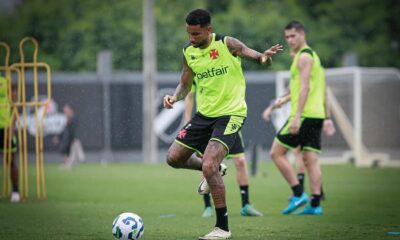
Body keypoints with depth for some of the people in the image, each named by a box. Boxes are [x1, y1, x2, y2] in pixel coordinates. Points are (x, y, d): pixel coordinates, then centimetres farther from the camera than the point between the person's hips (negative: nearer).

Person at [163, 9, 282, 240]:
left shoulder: (227, 44, -14)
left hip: (230, 114, -7)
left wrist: (264, 57, -43)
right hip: (204, 114, 7)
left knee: (209, 166, -21)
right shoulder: (188, 52, 2)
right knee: (174, 158, 6)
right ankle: (214, 170, 36)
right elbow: (185, 84, 12)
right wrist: (175, 97, -10)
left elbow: (251, 54, -18)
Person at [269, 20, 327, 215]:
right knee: (310, 159, 5)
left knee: (276, 152, -4)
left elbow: (305, 87, -17)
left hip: (305, 115, -9)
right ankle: (315, 204, -1)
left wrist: (297, 116, -22)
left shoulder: (304, 56, -9)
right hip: (317, 115, 9)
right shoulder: (312, 55, 21)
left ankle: (298, 194, -8)